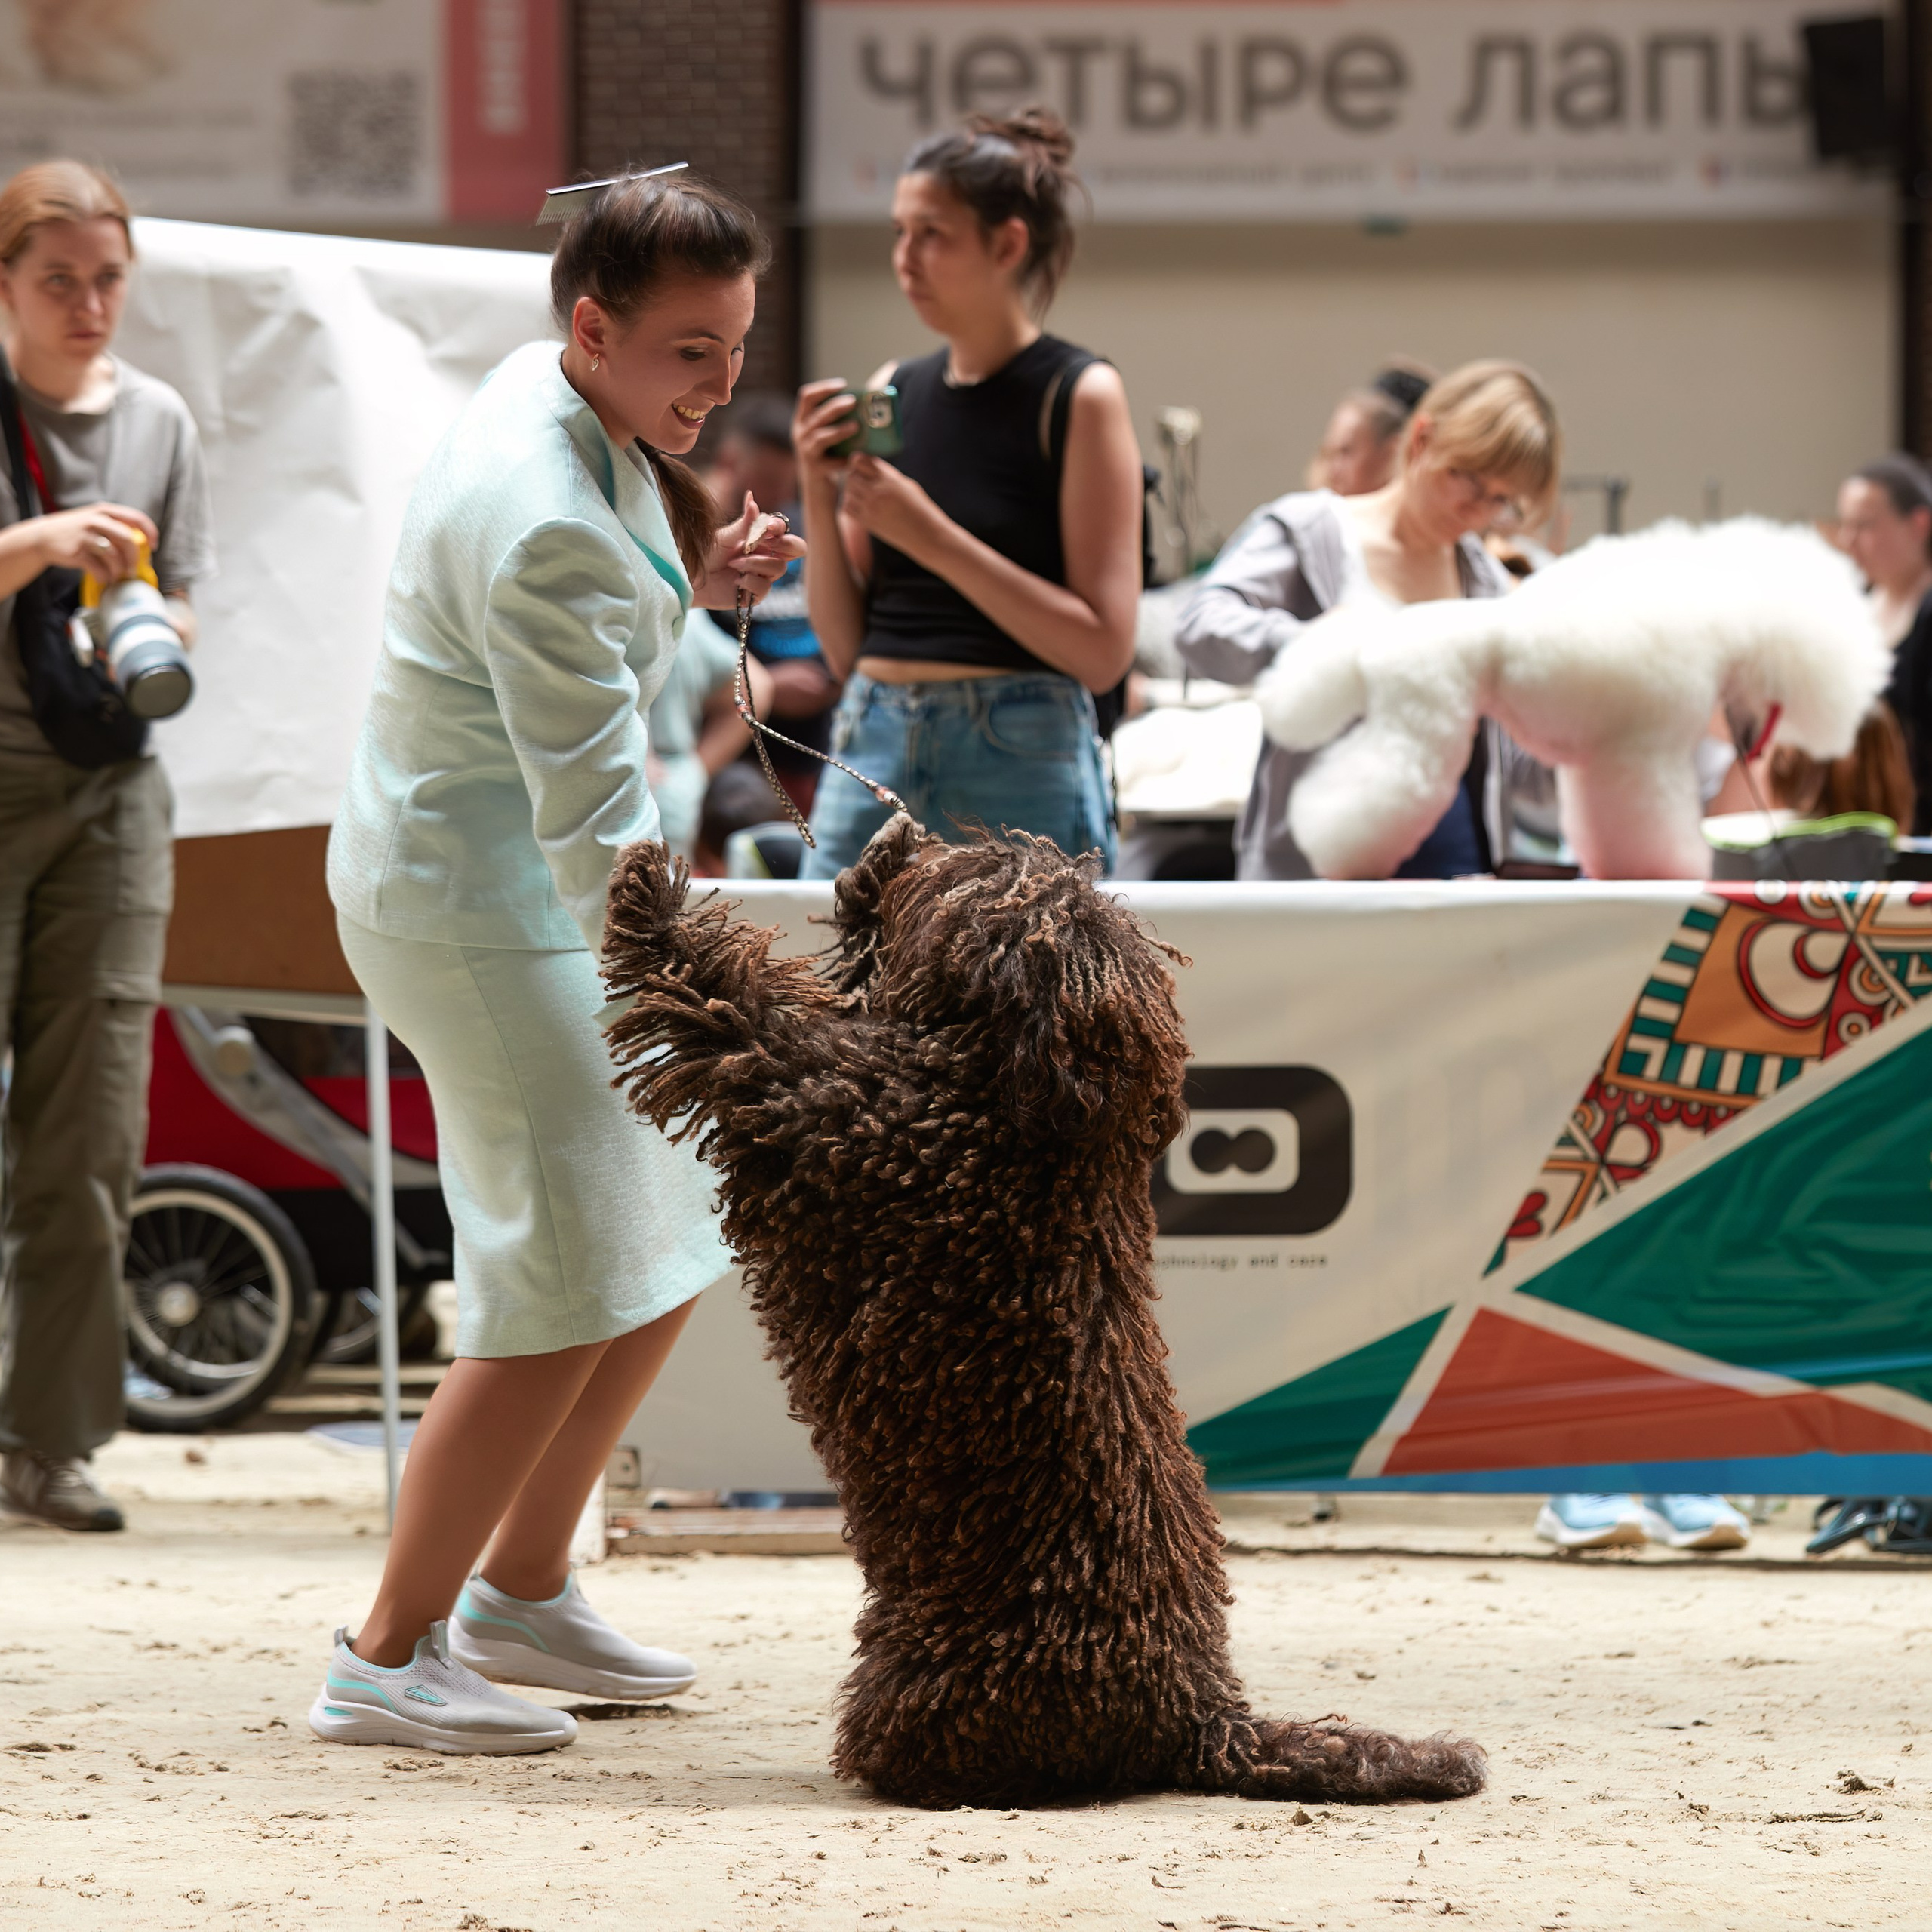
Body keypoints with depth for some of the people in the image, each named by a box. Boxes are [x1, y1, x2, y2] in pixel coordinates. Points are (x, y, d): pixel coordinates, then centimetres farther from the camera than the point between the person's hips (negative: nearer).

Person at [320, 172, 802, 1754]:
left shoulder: (559, 404, 4)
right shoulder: (549, 524, -27)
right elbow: (596, 822, -31)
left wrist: (692, 587, 3)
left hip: (516, 872, 10)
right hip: (477, 896, -10)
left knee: (674, 1246, 15)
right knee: (569, 1283, -11)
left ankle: (521, 1592, 25)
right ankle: (388, 1658, -4)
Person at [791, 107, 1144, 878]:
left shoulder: (1079, 396, -3)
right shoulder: (892, 391, 12)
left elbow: (1103, 651, -11)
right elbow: (843, 643, 13)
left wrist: (935, 539, -15)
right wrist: (819, 498, -2)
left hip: (1018, 761, -5)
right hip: (871, 748, 5)